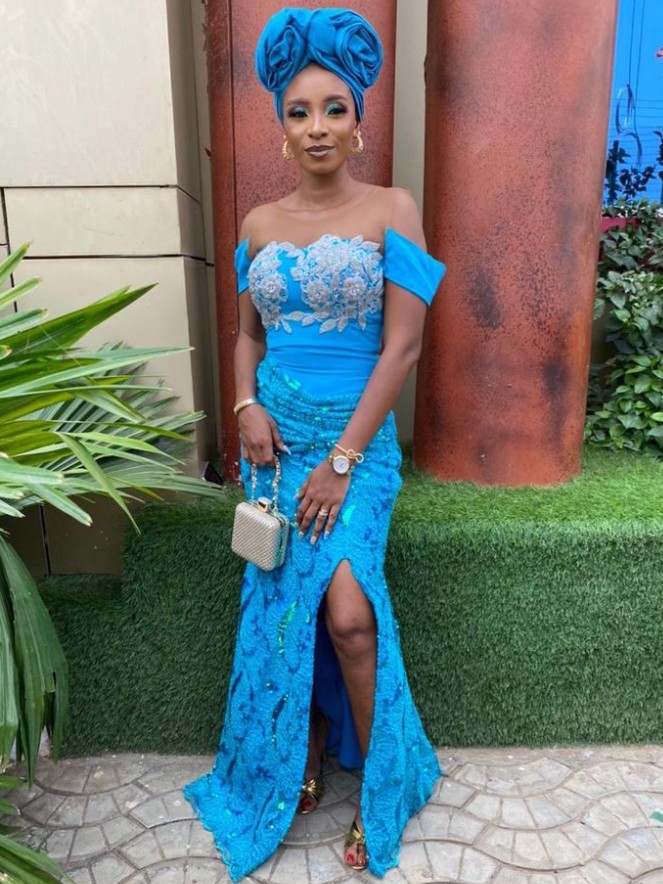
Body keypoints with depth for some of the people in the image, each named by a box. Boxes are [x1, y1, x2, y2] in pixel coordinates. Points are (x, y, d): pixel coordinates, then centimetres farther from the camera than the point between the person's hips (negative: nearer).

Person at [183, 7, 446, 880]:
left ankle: (381, 777, 13)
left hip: (357, 437, -3)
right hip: (276, 435, 4)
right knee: (282, 604, 6)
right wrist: (247, 407, -6)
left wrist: (342, 459, -15)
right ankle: (303, 755, 31)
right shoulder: (260, 224, 8)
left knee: (345, 610, -15)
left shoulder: (391, 210, -3)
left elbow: (401, 347, -10)